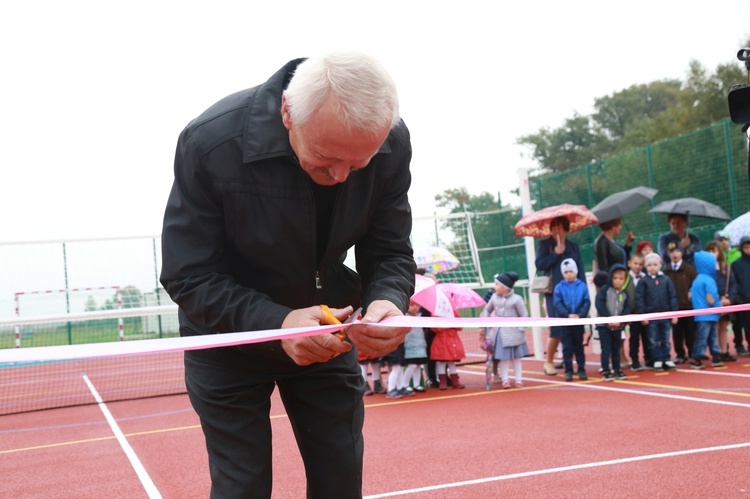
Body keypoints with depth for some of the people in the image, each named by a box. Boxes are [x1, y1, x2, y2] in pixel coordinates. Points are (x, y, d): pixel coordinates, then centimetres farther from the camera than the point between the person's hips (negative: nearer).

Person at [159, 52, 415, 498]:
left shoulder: (391, 144, -19)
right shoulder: (210, 143, -29)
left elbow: (389, 254, -8)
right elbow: (188, 278, -23)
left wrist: (387, 301, -32)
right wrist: (276, 325, -38)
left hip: (326, 329, 3)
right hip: (229, 336, -3)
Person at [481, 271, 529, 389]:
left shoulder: (516, 299, -12)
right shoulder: (494, 297, 1)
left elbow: (524, 316, -6)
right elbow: (487, 310, 16)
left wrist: (519, 329, -11)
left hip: (513, 333, -3)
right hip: (500, 333, 3)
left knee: (516, 357, 8)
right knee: (503, 357, 5)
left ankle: (518, 379, 17)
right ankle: (505, 379, 12)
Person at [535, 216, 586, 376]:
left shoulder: (573, 246, 14)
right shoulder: (544, 244, 6)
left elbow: (580, 269, 10)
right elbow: (539, 264, -8)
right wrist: (555, 254, -14)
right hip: (554, 293, -3)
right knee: (556, 329, -7)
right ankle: (549, 362, 9)